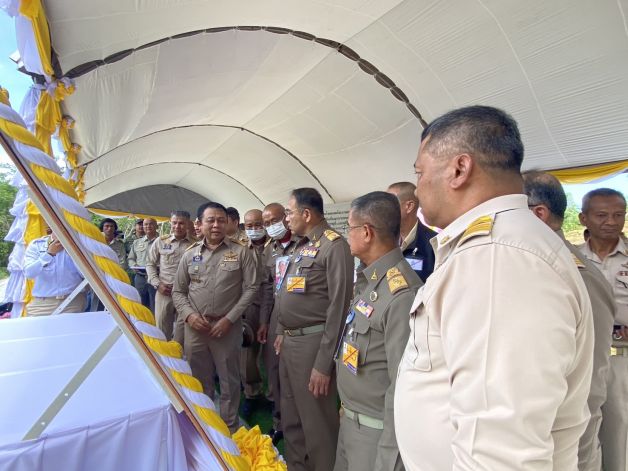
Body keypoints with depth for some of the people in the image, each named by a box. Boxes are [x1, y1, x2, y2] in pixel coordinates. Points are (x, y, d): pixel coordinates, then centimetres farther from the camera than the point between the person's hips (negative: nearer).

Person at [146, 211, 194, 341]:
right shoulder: (160, 241, 5)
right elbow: (150, 264, 12)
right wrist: (157, 284, 1)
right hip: (164, 292, 2)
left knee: (182, 330, 11)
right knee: (162, 328, 13)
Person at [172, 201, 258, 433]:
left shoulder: (241, 252, -4)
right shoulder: (190, 254, 5)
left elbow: (251, 288, -7)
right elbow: (178, 291, 8)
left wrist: (229, 318, -12)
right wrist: (189, 315, -9)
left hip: (228, 327, -2)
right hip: (195, 327, 3)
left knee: (229, 381, 11)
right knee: (199, 381, 19)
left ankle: (230, 427, 32)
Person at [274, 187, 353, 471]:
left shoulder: (334, 246, -16)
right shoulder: (300, 246, 12)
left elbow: (338, 306, -20)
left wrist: (324, 362, -20)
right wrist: (280, 332, 18)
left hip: (312, 342, -9)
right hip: (289, 342, 9)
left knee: (315, 421, 7)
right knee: (290, 415, 22)